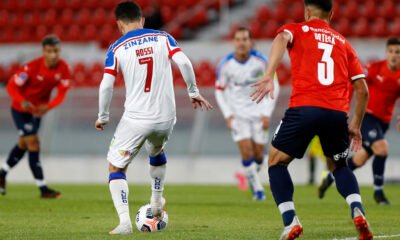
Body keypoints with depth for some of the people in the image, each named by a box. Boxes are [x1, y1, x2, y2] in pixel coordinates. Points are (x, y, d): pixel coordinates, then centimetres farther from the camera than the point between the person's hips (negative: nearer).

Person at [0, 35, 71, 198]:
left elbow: (62, 93, -15)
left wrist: (48, 107, -33)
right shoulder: (32, 67, -29)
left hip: (38, 109, 6)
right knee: (33, 143, -14)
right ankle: (43, 189, -12)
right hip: (20, 109, -6)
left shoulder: (63, 68, -17)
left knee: (24, 144, 21)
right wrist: (23, 102, -44)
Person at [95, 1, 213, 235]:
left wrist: (103, 117, 5)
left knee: (116, 167, 6)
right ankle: (157, 202, 45)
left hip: (135, 119, -3)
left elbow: (106, 85, -7)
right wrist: (194, 92, 4)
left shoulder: (117, 48, -1)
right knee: (157, 152, 35)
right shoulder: (162, 38, 5)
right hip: (166, 117, 3)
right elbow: (184, 62, -8)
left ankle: (125, 222, -11)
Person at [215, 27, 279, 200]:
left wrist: (267, 113, -9)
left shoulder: (261, 61, -11)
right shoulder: (225, 65, -9)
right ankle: (257, 188, 1)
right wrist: (228, 115, -9)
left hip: (258, 113, 1)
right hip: (237, 113, -1)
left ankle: (252, 176, 33)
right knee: (247, 152, -15)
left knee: (258, 155, 0)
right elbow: (219, 91, 2)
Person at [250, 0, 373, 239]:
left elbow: (282, 39, -10)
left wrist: (269, 76, -24)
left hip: (304, 108, -3)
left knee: (276, 162, 16)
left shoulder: (296, 30, 17)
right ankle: (358, 211, 0)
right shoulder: (343, 42, 25)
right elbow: (362, 89, 19)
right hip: (337, 112, 3)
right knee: (339, 166, 26)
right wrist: (356, 126, 29)